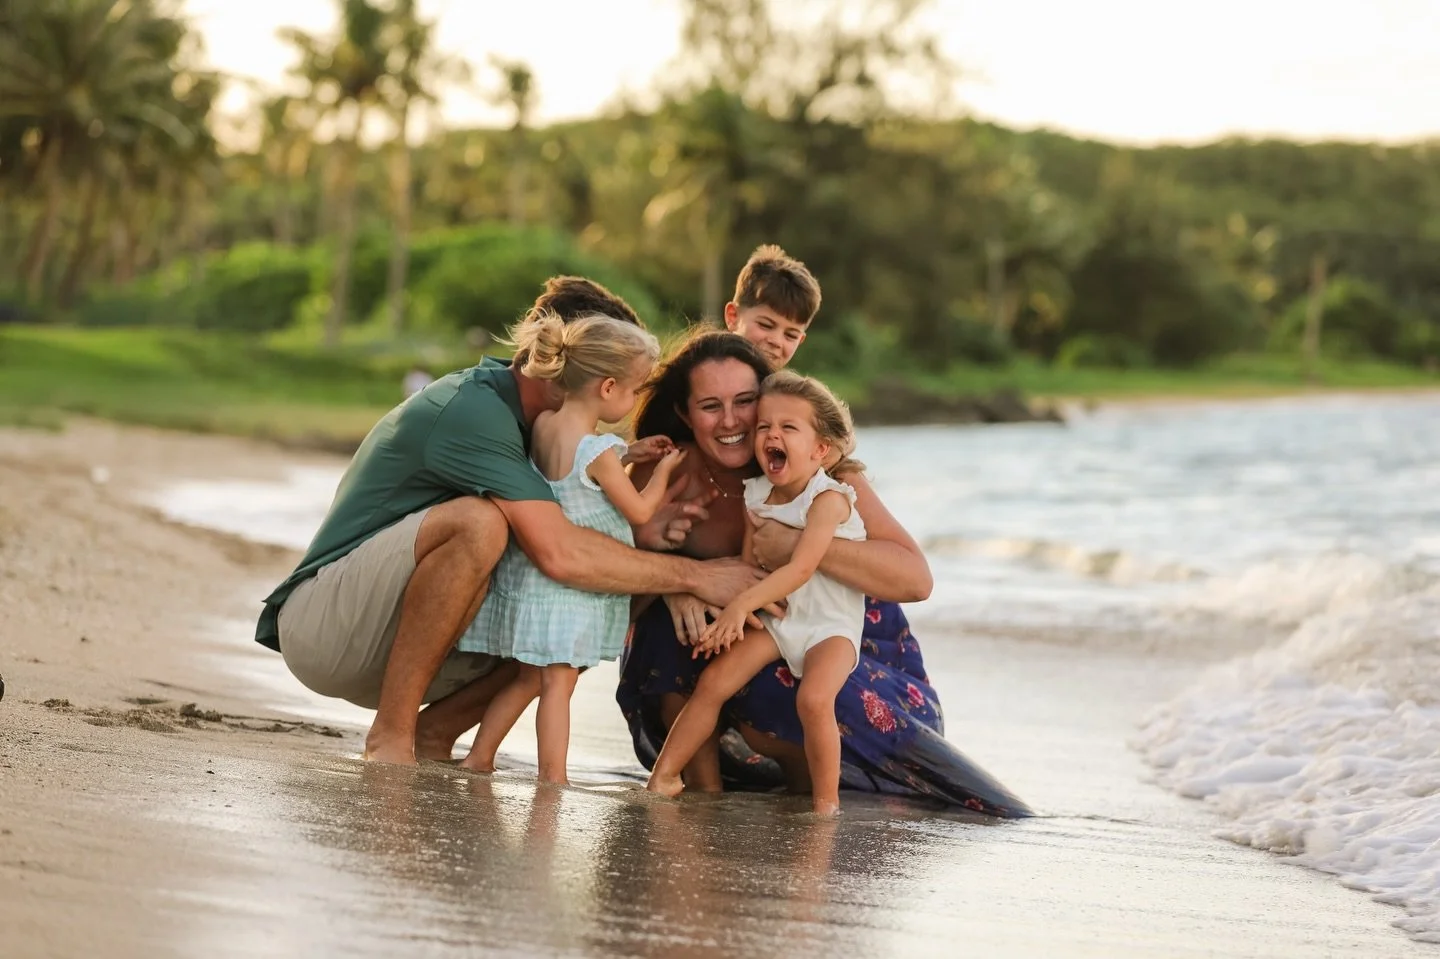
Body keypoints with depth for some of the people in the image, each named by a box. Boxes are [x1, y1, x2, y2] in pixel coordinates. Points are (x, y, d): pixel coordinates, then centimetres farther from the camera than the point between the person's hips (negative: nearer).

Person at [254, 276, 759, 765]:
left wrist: (638, 528, -8)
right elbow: (558, 552, -30)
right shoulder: (473, 409, -21)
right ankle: (391, 736, -23)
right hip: (317, 622, -9)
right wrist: (693, 575, -22)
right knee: (477, 521, -34)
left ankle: (434, 730, 2)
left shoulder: (495, 404, 10)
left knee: (579, 609, -1)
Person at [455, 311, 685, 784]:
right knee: (558, 683, -5)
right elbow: (640, 511, -8)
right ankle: (553, 779, -4)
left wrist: (627, 454, 13)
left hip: (530, 576, 8)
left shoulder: (544, 424, 1)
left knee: (528, 677, 18)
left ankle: (479, 758, 22)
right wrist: (662, 470, 9)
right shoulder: (598, 452, -20)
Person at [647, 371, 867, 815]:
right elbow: (747, 564, 3)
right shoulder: (756, 495, 2)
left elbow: (801, 568, -26)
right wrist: (731, 616, -13)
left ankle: (826, 803, -15)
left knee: (814, 697, -30)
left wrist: (741, 605, -31)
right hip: (773, 618, 6)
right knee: (714, 681, -9)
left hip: (830, 625, -6)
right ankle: (664, 777, 4)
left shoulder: (829, 498, -18)